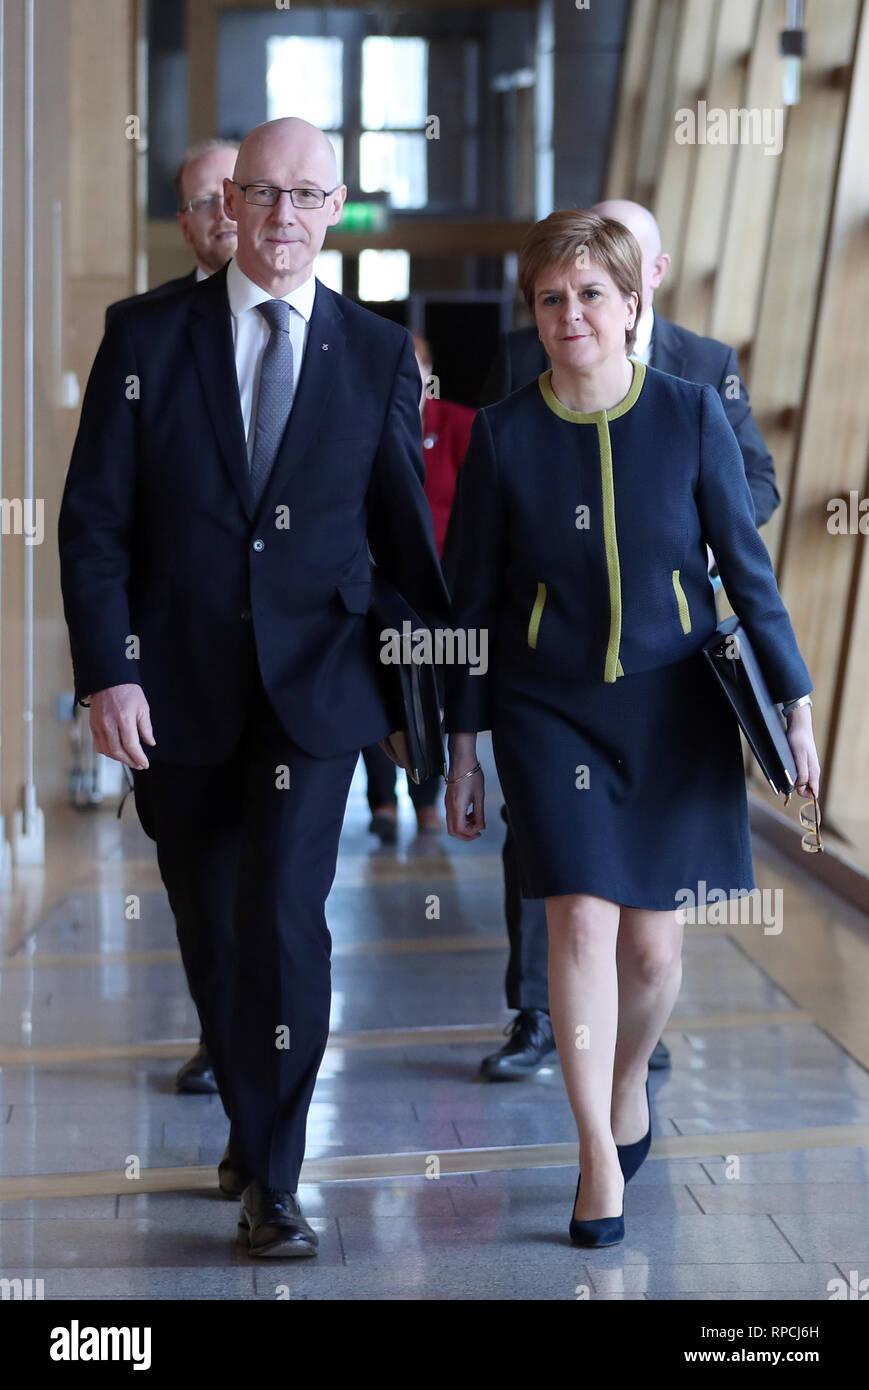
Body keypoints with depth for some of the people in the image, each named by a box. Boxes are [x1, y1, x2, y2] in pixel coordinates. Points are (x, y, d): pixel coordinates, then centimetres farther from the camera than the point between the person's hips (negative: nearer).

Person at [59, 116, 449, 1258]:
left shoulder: (378, 357, 3)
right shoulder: (148, 338, 2)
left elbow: (404, 531, 7)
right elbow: (95, 520, -1)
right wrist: (107, 671, -10)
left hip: (313, 689, -1)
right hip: (178, 689, 1)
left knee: (284, 919, -11)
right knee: (209, 927, 12)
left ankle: (271, 1182, 2)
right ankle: (250, 1124, 33)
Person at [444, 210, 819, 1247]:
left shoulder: (691, 413, -4)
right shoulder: (503, 433, -2)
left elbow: (745, 565, 2)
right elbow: (473, 596, 4)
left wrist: (792, 700, 0)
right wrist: (464, 747, 5)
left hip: (674, 711, 0)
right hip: (551, 712, 0)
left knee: (652, 947, 4)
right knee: (582, 924, -11)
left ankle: (629, 1083, 35)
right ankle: (599, 1157, 2)